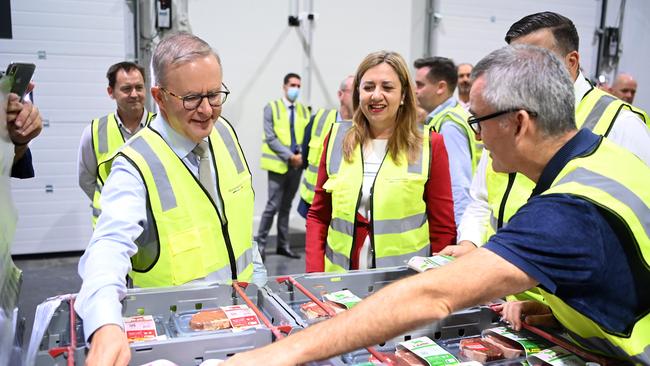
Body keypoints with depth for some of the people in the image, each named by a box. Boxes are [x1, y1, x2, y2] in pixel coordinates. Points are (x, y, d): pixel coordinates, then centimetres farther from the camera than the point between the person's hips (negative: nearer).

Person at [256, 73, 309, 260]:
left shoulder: (304, 110, 11)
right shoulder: (272, 108, -2)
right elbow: (270, 138, -9)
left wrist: (302, 155, -9)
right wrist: (290, 156, -15)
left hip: (297, 165, 5)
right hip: (278, 164, -4)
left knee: (286, 206, 11)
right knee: (273, 205, -7)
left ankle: (283, 245, 17)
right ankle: (260, 243, 6)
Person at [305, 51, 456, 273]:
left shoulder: (430, 145, -4)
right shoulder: (337, 139, 4)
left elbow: (443, 228, -1)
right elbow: (318, 216, 7)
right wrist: (315, 275, -2)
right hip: (339, 280, 2)